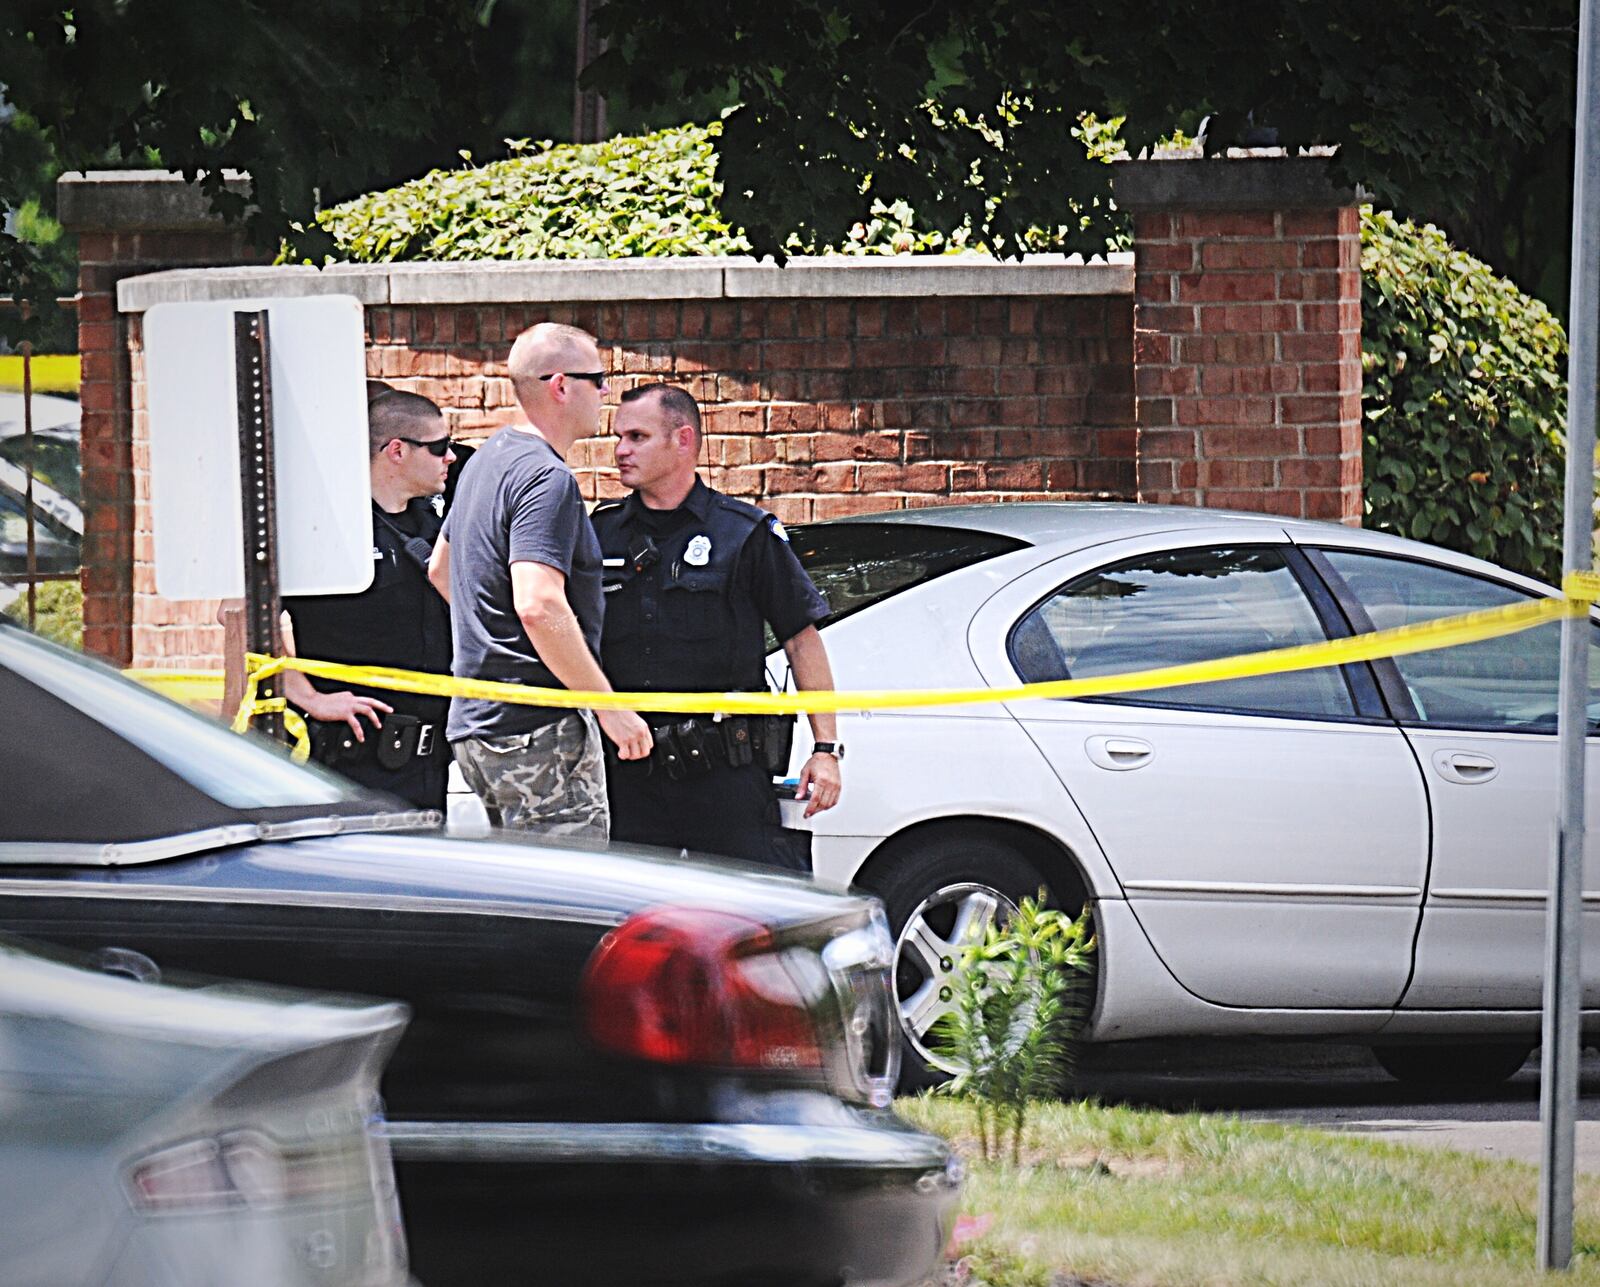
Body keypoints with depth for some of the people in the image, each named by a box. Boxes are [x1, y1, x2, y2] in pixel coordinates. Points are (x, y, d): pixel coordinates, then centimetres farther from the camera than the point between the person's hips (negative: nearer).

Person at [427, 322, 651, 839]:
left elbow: (440, 568, 30)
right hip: (538, 727, -10)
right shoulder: (546, 479, -16)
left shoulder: (491, 458, 16)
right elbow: (539, 606, -26)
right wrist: (610, 705, -22)